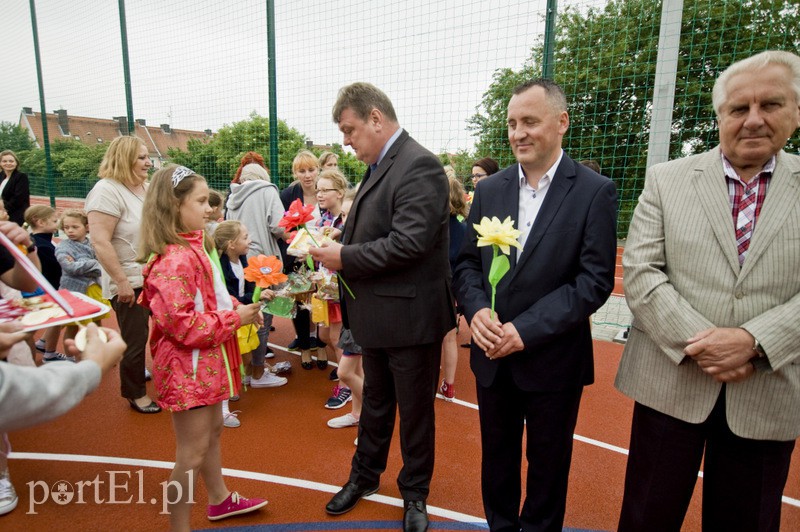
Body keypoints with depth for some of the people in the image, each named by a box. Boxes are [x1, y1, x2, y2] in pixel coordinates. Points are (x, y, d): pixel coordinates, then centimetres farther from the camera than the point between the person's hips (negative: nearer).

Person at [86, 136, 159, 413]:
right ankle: (135, 394, 24)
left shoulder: (148, 188, 7)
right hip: (129, 282, -7)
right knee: (135, 341, 5)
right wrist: (121, 281, -22)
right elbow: (100, 241, -22)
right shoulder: (107, 190, -16)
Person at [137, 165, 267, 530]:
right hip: (188, 364, -10)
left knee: (212, 431, 24)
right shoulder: (175, 260, -24)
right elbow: (182, 323, -27)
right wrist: (235, 318, -22)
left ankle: (220, 500, 43)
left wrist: (238, 308, 2)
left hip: (206, 360, 10)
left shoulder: (194, 247, 9)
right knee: (192, 451, 2)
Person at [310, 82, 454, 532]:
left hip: (410, 314, -8)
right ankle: (366, 475, 46)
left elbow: (409, 242, -27)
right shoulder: (380, 167, 9)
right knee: (375, 402, 24)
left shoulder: (419, 166, -19)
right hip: (376, 313, 9)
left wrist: (345, 257, -19)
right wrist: (336, 247, -4)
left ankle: (415, 492, 36)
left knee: (415, 410, 13)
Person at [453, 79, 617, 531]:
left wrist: (526, 330, -20)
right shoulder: (489, 189, 4)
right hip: (492, 356, 4)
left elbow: (596, 280, -14)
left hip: (553, 360, -3)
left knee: (547, 464, 18)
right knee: (496, 458, 21)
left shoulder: (595, 192, -8)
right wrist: (476, 310, -14)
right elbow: (468, 262, 5)